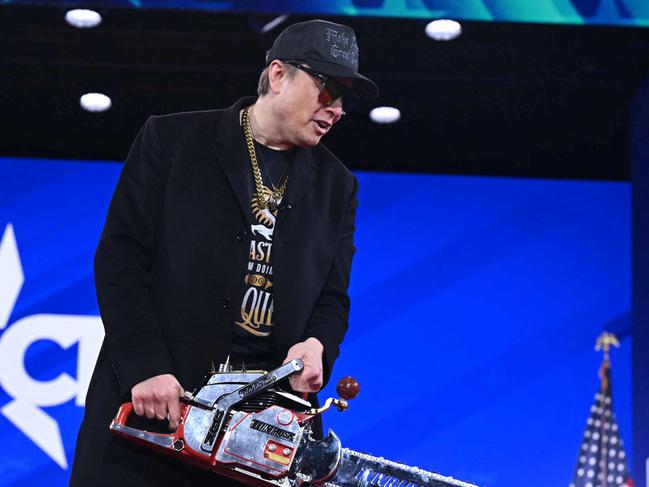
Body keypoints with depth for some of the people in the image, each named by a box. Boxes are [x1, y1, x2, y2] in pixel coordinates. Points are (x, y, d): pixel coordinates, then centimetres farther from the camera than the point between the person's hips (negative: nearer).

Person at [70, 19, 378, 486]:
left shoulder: (337, 186, 14)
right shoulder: (170, 140, 2)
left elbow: (332, 298, 15)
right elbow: (121, 257, -4)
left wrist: (317, 344, -9)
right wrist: (145, 369, -14)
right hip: (151, 397, -2)